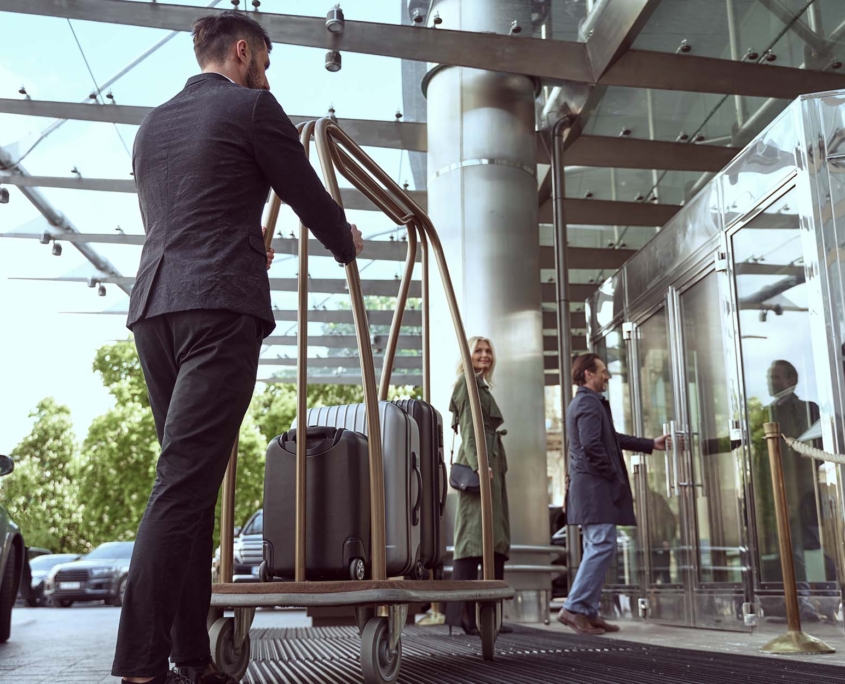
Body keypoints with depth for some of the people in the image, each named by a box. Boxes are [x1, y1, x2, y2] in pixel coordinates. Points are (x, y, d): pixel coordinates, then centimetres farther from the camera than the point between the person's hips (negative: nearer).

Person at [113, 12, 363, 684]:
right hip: (220, 306, -7)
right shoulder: (253, 108, 4)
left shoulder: (153, 123, 24)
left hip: (153, 307, 7)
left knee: (191, 479, 9)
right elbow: (309, 198, 8)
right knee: (184, 482, -13)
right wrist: (347, 242, 30)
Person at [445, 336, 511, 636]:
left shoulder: (482, 387, 25)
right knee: (474, 534, -15)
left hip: (491, 465, 10)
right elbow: (468, 427, -14)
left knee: (495, 537, 7)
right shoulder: (467, 382, -2)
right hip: (479, 464, -10)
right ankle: (462, 613, -18)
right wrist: (478, 463, -26)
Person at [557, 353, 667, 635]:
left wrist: (651, 444, 26)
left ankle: (589, 612, 14)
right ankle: (574, 608, -10)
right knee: (602, 546, -11)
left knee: (597, 548, 11)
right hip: (595, 486, -11)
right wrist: (613, 475, -13)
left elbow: (613, 438, 25)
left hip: (591, 488, 11)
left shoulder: (586, 402, 22)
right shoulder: (589, 403, -12)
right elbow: (591, 446, -23)